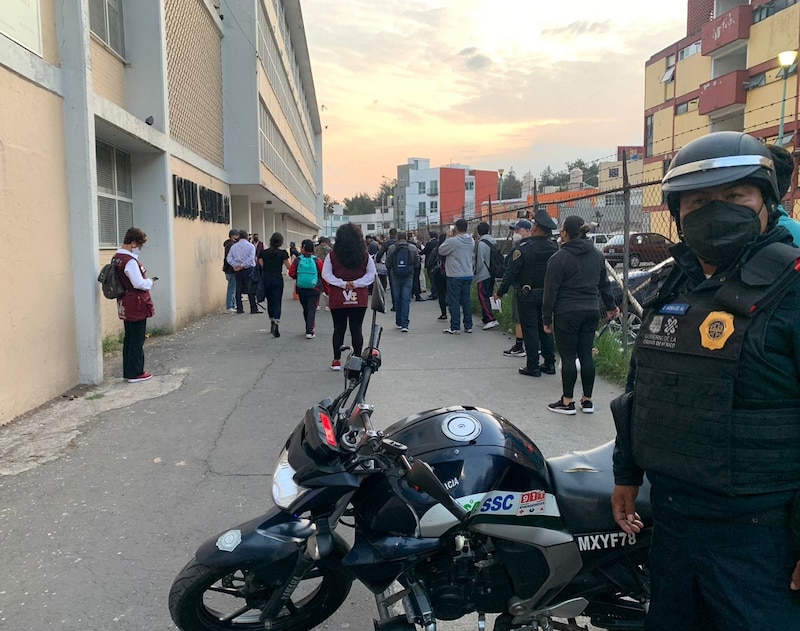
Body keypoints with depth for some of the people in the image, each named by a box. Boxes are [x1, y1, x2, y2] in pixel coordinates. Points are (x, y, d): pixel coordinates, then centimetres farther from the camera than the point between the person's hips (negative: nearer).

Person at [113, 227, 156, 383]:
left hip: (125, 306, 10)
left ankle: (128, 372, 23)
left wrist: (146, 280, 10)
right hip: (137, 305, -10)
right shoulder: (130, 261, -20)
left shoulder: (117, 258, 10)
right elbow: (139, 284, -23)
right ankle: (135, 373, 6)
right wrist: (150, 282, -5)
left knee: (129, 338, 16)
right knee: (137, 340, -1)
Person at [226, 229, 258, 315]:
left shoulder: (234, 246, 8)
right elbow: (251, 258, -15)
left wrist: (236, 265, -6)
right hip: (248, 269, -3)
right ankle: (253, 309, -3)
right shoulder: (250, 246, -3)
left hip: (238, 271, 4)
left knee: (238, 290, 7)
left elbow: (229, 258, 0)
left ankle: (239, 309, 8)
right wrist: (243, 265, -12)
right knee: (251, 290, -2)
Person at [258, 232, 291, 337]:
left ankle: (272, 323, 27)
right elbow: (288, 267, -1)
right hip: (277, 279, -3)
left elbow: (261, 266, 6)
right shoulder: (283, 253, -6)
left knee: (270, 302, 18)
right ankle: (276, 325, -20)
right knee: (277, 303, -3)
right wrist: (293, 260, 14)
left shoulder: (263, 252, 2)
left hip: (266, 279, 3)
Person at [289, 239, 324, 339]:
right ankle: (309, 331, -8)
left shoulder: (297, 260, -6)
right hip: (314, 288, -2)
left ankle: (309, 327, 30)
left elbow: (291, 274, -6)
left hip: (301, 288, 2)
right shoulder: (317, 260, -8)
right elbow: (322, 274, -4)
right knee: (312, 309, 1)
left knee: (305, 309, 18)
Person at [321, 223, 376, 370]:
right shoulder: (365, 256, -2)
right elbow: (371, 275, 0)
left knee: (338, 329, 9)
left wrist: (342, 283, -8)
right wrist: (356, 283, -7)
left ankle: (336, 360, 15)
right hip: (359, 299, 0)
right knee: (356, 329, 6)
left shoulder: (332, 255, -5)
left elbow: (326, 274, -6)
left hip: (337, 299, 0)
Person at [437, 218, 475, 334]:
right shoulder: (471, 241, 4)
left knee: (454, 302, 0)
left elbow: (441, 251, -5)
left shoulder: (452, 241, -16)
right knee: (466, 301, 13)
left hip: (455, 276, -6)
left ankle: (455, 327, 2)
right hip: (468, 275, 6)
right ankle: (468, 326, 17)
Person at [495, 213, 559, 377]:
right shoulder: (553, 247, -1)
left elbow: (511, 272, -14)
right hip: (546, 294, 5)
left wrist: (500, 292, -6)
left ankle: (533, 366, 4)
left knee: (530, 329, 1)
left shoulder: (524, 247, -17)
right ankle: (549, 363, 19)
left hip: (527, 295, -5)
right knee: (545, 328, 14)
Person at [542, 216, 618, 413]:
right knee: (586, 354, 10)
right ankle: (587, 400, 16)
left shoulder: (559, 258, -11)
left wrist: (546, 318, -4)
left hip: (567, 313, -6)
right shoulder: (597, 255, 9)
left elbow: (551, 291, -10)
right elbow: (604, 284, 19)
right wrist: (610, 306, 32)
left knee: (568, 357, 0)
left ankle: (567, 402, 7)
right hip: (591, 312, 6)